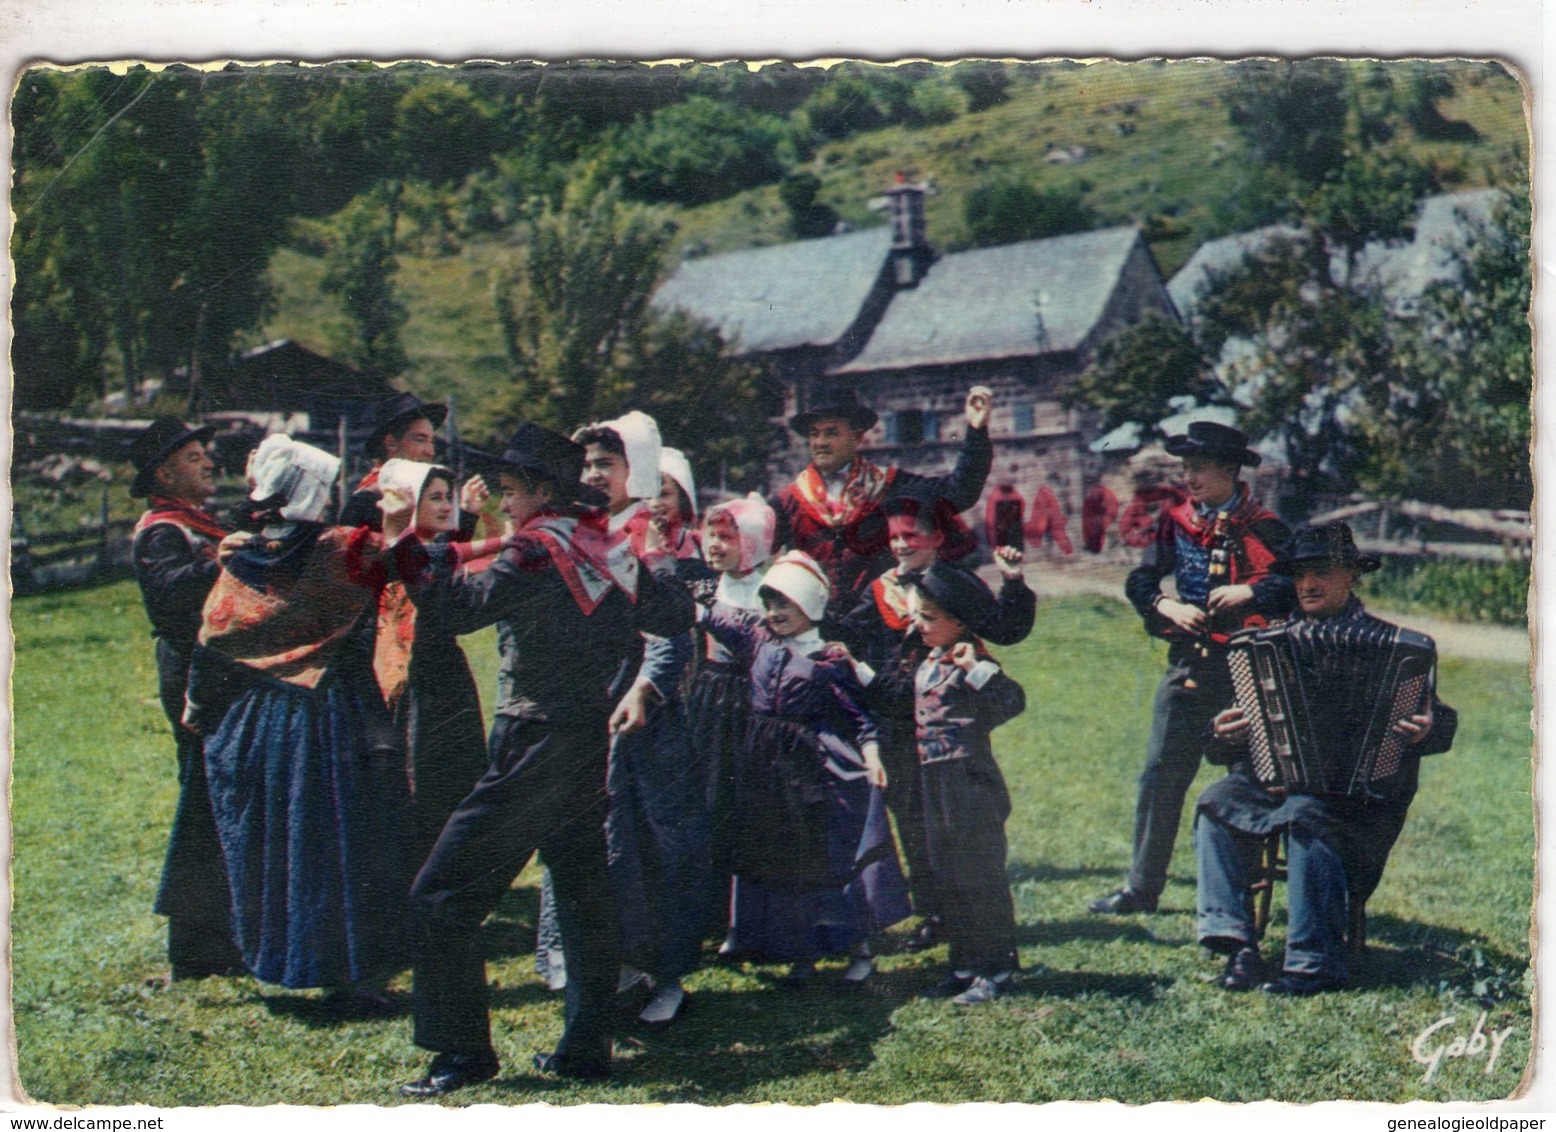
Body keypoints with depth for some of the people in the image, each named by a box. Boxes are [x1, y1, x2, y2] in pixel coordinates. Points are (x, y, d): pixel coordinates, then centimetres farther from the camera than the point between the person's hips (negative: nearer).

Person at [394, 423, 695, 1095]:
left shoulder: (541, 548, -14)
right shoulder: (611, 548, 9)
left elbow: (463, 606, -24)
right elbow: (675, 617, 17)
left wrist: (407, 545, -17)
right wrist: (656, 568, 34)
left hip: (535, 749, -9)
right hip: (590, 744, 9)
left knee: (441, 897, -3)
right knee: (582, 892, 15)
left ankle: (464, 1052, -2)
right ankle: (586, 1047, 19)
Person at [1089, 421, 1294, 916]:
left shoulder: (1261, 527, -4)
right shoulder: (1177, 521, 8)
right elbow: (1139, 581, 7)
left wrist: (1252, 592, -23)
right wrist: (1167, 606, -11)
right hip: (1188, 665, 4)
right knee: (1161, 775, 1)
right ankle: (1141, 888, 8)